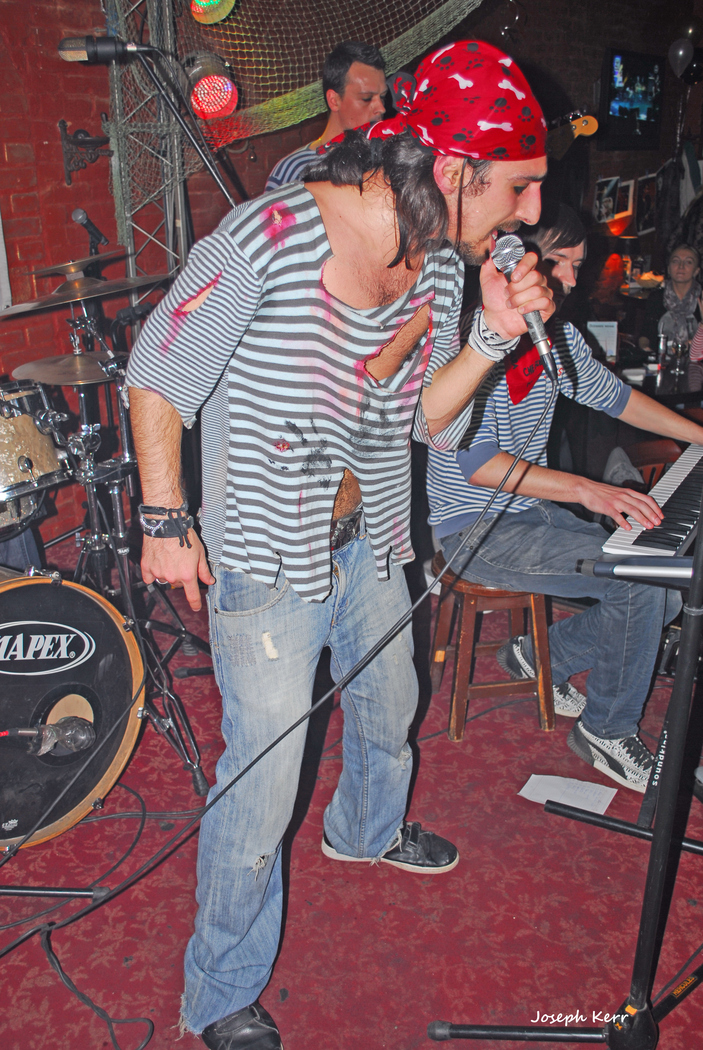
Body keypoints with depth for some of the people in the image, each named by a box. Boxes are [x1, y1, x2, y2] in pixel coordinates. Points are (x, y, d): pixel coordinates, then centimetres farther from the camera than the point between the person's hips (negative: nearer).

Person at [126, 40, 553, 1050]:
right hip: (266, 560, -7)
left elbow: (425, 418, 4)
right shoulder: (269, 239, -24)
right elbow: (155, 378, -13)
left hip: (371, 541, 7)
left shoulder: (443, 263, -2)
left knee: (389, 710, 27)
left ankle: (368, 828, 62)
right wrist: (166, 522, -12)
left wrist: (493, 335, -11)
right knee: (263, 779, 0)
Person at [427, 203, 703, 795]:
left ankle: (540, 656, 18)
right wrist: (587, 490, -35)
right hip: (474, 529, -8)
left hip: (533, 510, 8)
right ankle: (606, 730, 0)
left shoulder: (557, 335, 6)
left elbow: (613, 396, 23)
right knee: (639, 579, -20)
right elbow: (475, 461, -28)